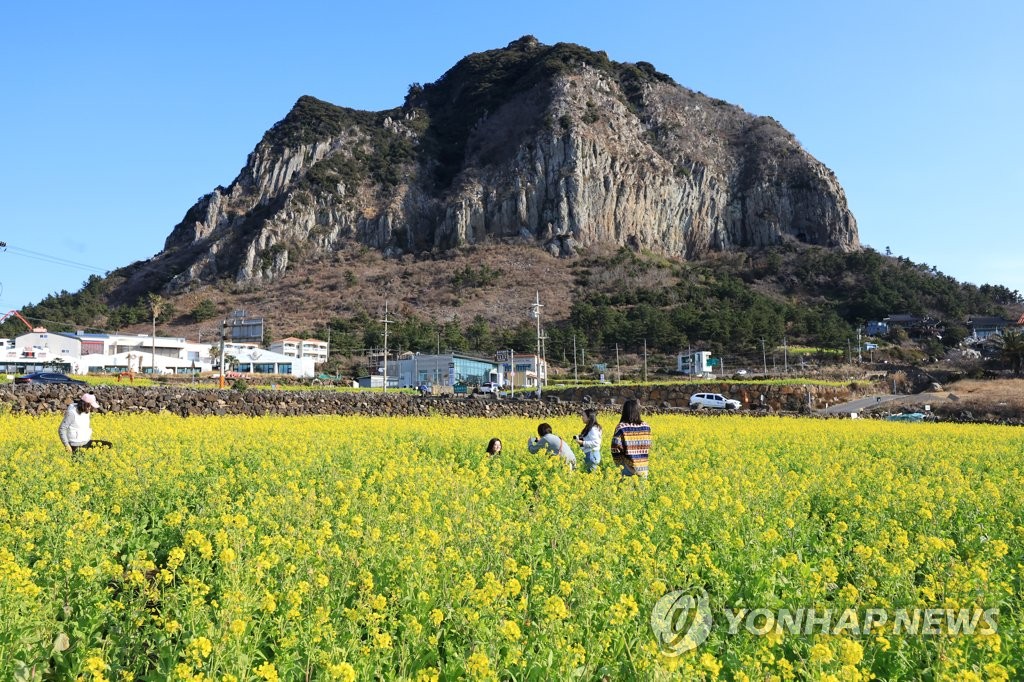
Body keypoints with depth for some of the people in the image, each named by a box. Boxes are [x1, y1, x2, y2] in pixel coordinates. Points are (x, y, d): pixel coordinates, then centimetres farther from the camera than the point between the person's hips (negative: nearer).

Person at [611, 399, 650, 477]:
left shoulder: (621, 427, -11)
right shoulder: (646, 427, 3)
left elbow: (616, 448, -11)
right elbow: (648, 446, 10)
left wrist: (618, 463, 0)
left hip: (628, 467, -3)